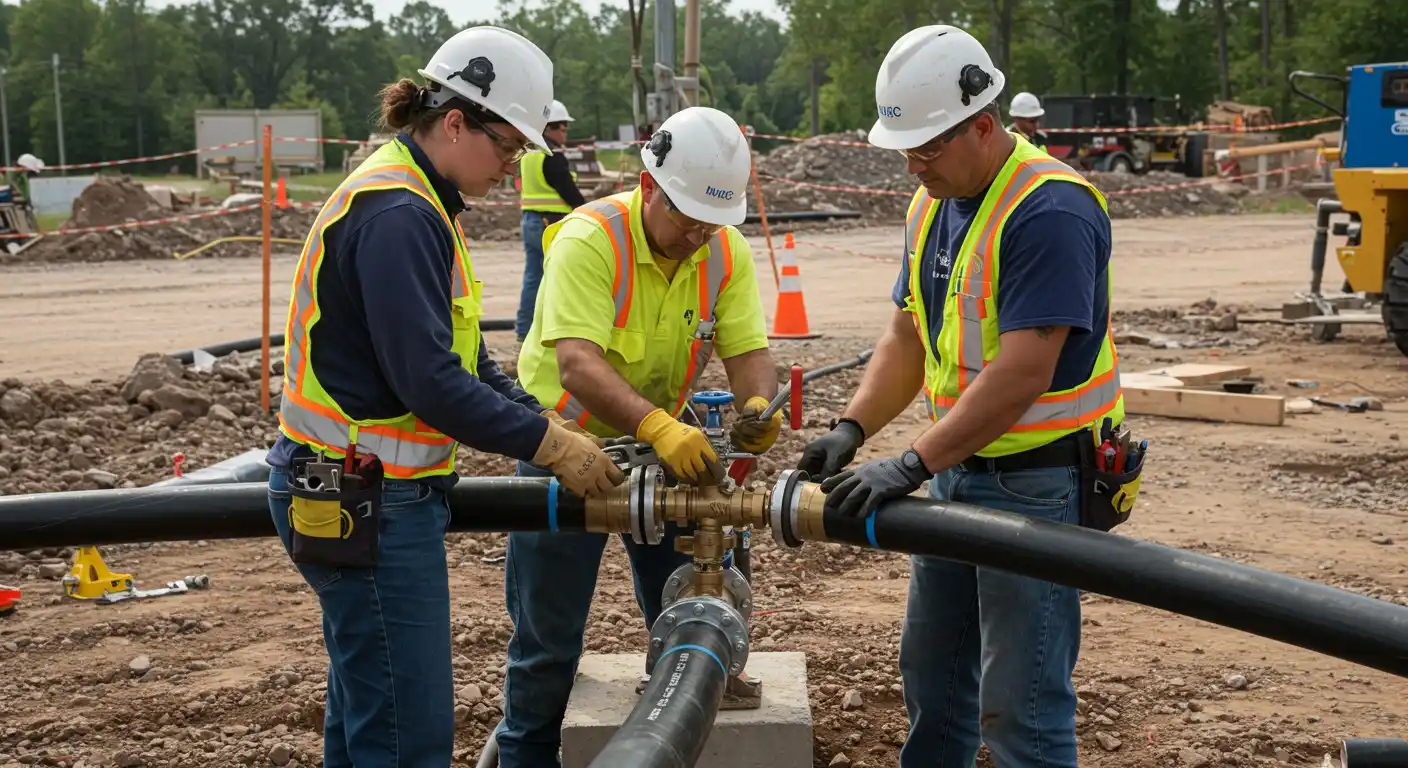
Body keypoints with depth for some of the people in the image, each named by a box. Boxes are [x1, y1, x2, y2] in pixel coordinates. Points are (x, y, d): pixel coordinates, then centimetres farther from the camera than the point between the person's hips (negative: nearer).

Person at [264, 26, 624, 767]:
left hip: (360, 492, 10)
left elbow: (463, 356, 16)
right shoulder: (398, 214, -19)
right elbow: (430, 382, -25)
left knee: (365, 708, 17)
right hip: (366, 502, -10)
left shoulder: (411, 201, 14)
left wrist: (545, 425, 5)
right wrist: (550, 445, -16)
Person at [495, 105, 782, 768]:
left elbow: (748, 349, -14)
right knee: (548, 633, 4)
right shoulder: (589, 238, -26)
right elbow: (577, 364, -37)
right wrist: (659, 427, -52)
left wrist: (757, 405, -38)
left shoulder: (728, 251, -9)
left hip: (664, 443, 5)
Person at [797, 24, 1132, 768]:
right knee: (930, 668, 21)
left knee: (1020, 704, -3)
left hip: (1037, 481, -9)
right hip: (956, 469, 9)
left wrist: (912, 464, -28)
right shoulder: (933, 205, 7)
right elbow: (907, 335, 11)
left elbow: (1024, 372, -27)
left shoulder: (1050, 210, -21)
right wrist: (853, 428, -4)